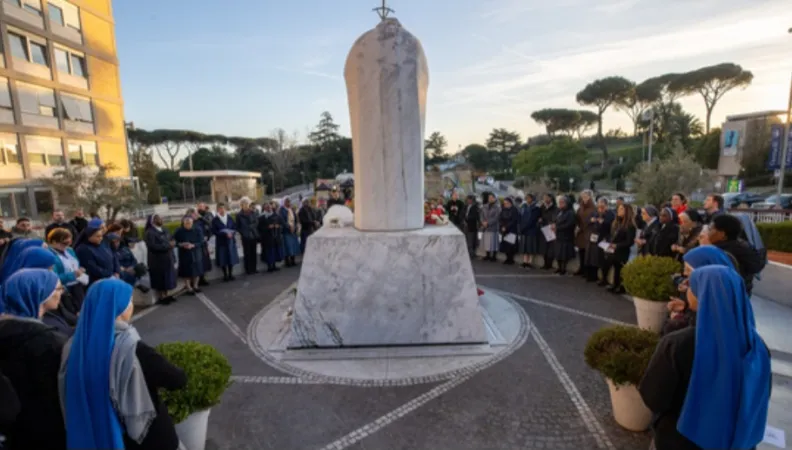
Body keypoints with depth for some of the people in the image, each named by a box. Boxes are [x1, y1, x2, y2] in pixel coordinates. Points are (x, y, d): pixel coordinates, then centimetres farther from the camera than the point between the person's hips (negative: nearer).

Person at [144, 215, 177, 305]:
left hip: (167, 258, 7)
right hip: (157, 260, -7)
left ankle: (166, 295, 25)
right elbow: (153, 246, -22)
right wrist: (168, 245, -21)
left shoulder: (164, 230, 10)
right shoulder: (149, 233, -13)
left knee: (167, 277, 13)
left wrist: (172, 244, -3)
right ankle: (160, 297, 14)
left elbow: (171, 240, 16)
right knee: (159, 279, 3)